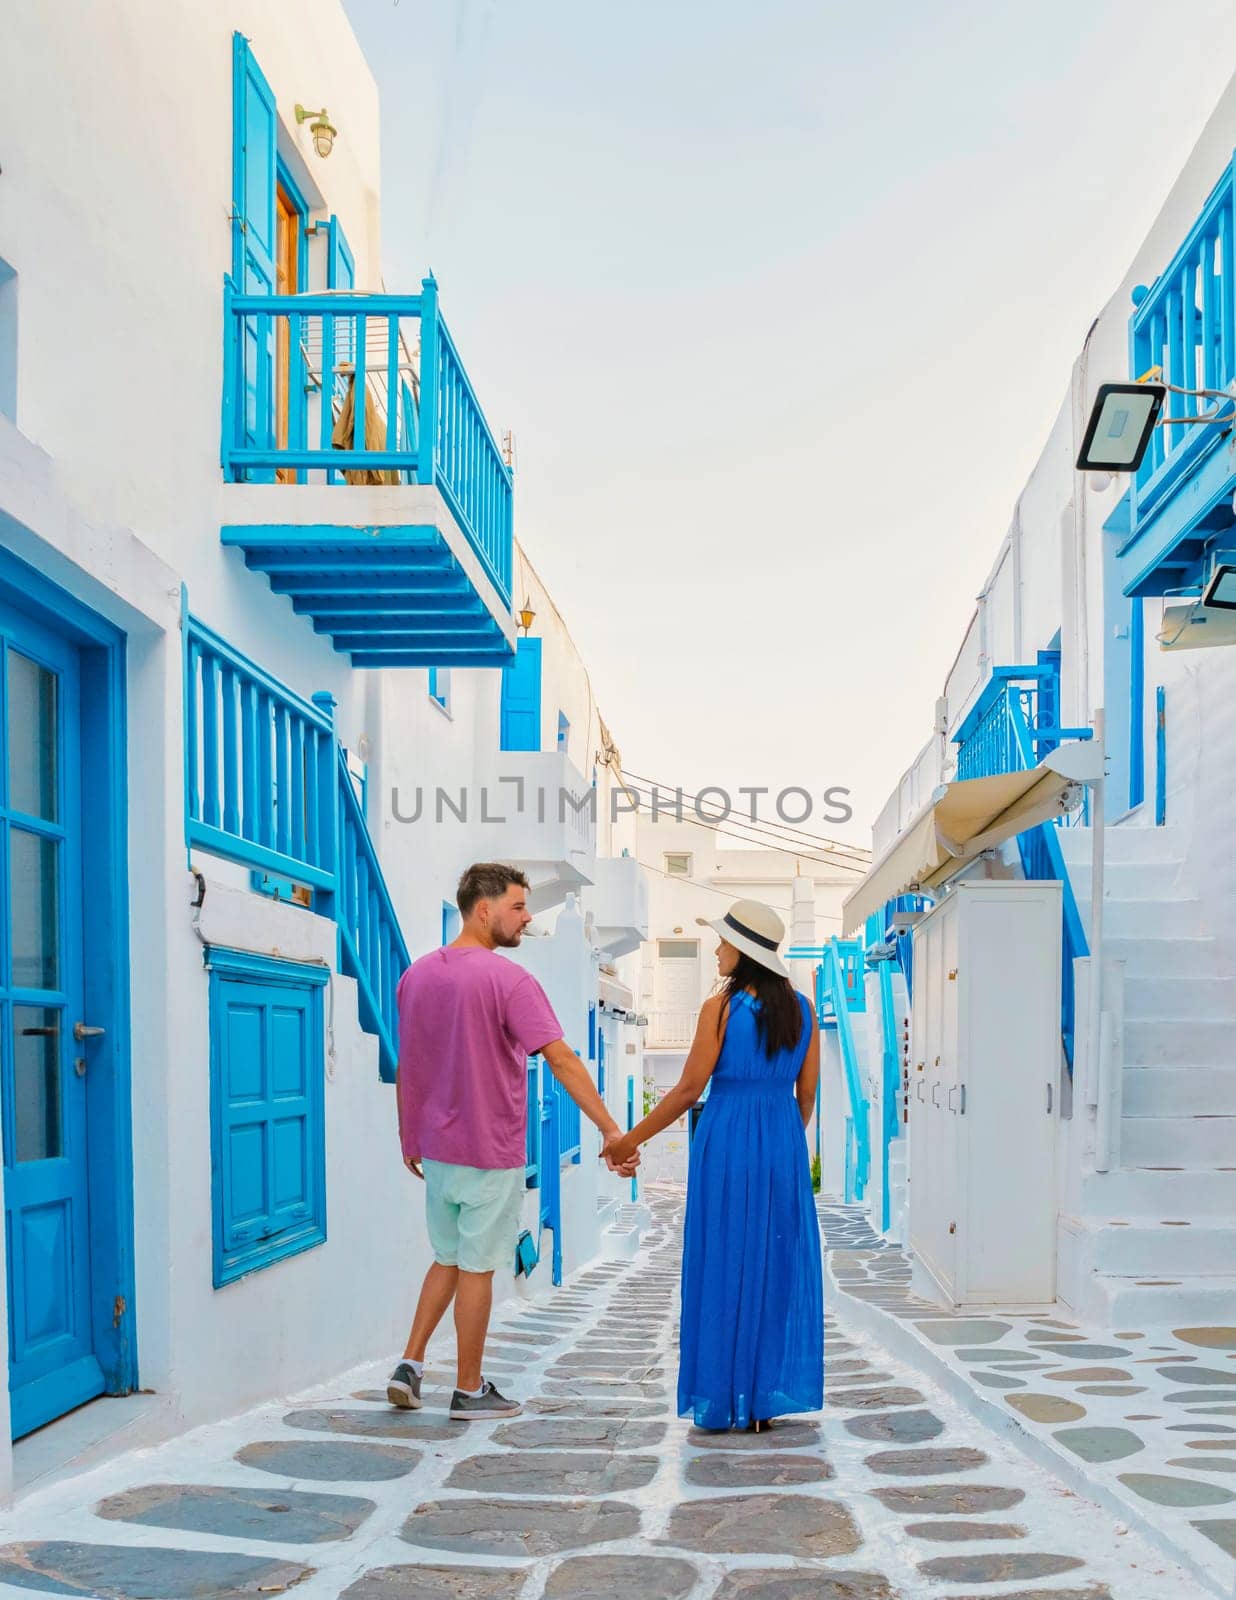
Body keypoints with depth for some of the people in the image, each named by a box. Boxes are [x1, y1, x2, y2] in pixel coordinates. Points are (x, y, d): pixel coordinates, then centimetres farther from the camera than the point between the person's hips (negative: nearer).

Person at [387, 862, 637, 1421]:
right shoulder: (508, 980, -17)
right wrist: (610, 1130, -22)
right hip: (490, 1154, -6)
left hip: (436, 1148, 6)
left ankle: (410, 1364, 13)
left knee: (447, 1259, 21)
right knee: (477, 1269, 4)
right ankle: (469, 1390, 14)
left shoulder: (416, 976, 4)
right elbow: (561, 1060, -22)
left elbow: (405, 1067, 11)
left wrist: (409, 1139, 21)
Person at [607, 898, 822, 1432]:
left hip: (727, 1141, -4)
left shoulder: (721, 1007, -9)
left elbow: (689, 1090, -9)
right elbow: (806, 1093, 9)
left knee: (723, 1268, 4)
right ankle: (766, 1400, 12)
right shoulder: (801, 1009, 5)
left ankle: (723, 1400, 8)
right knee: (777, 1268, 9)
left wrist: (631, 1139, 0)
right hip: (783, 1146, 4)